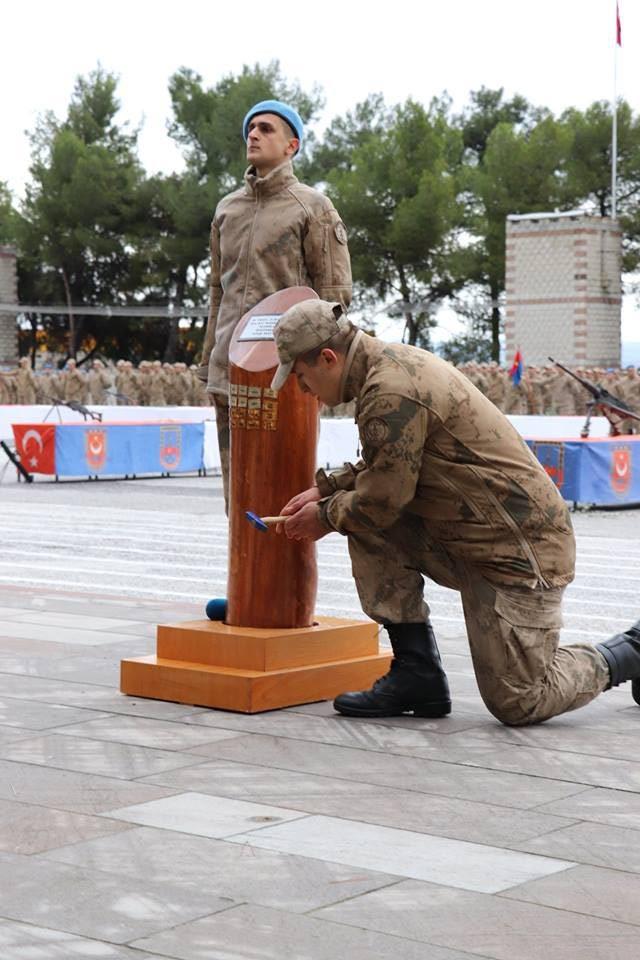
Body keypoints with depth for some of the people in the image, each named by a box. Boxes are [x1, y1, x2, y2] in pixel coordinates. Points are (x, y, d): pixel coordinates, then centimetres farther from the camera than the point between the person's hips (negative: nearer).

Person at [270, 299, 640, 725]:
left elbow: (382, 500, -18)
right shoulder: (393, 360, 9)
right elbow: (386, 469, 23)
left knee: (517, 702, -6)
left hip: (520, 548, -10)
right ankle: (417, 671, 3)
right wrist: (326, 489, 15)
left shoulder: (389, 393, -23)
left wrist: (326, 516, 0)